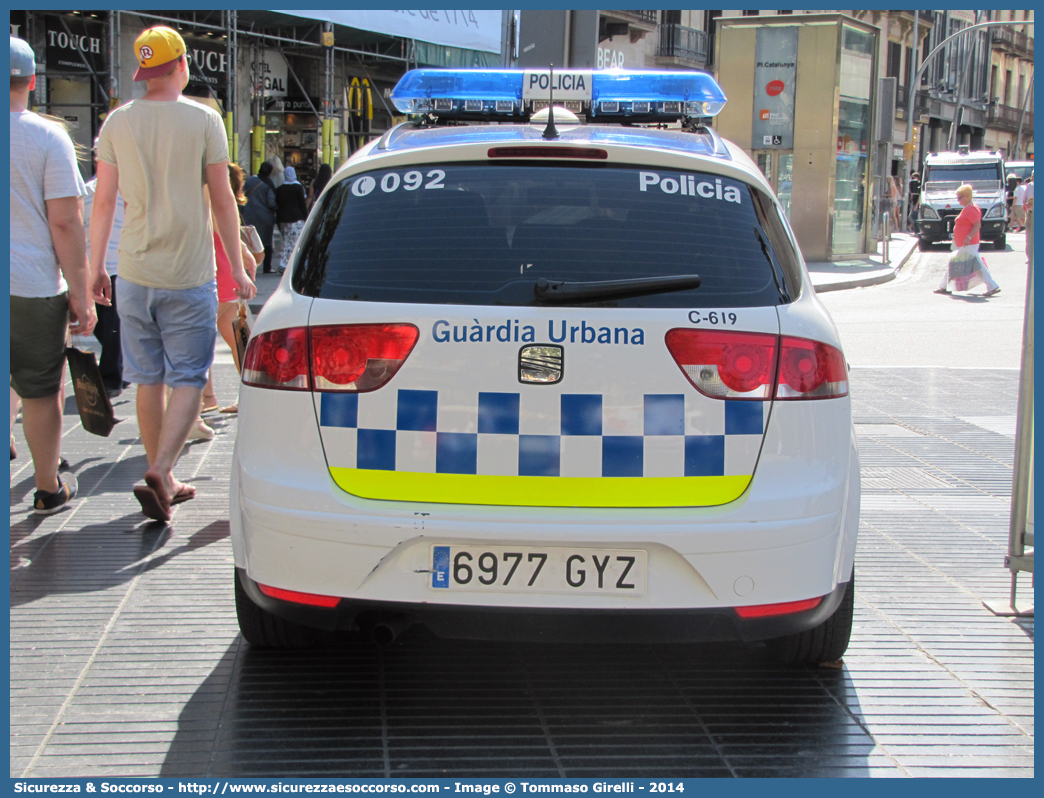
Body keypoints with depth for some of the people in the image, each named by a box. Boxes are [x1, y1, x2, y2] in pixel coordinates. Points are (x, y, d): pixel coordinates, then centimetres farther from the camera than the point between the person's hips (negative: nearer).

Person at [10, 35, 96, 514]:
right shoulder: (47, 137, -8)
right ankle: (48, 489, 20)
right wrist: (80, 294, -5)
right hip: (34, 287, -3)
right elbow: (65, 224, -11)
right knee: (41, 392, 8)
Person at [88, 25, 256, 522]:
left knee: (148, 380, 12)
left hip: (135, 274, 4)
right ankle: (159, 474, -15)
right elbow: (222, 201, -4)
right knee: (187, 380, 1)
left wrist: (96, 267, 12)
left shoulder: (117, 123, 2)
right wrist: (237, 268, 4)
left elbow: (103, 202, 3)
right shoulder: (203, 120, -6)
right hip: (189, 276, -3)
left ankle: (164, 480, 21)